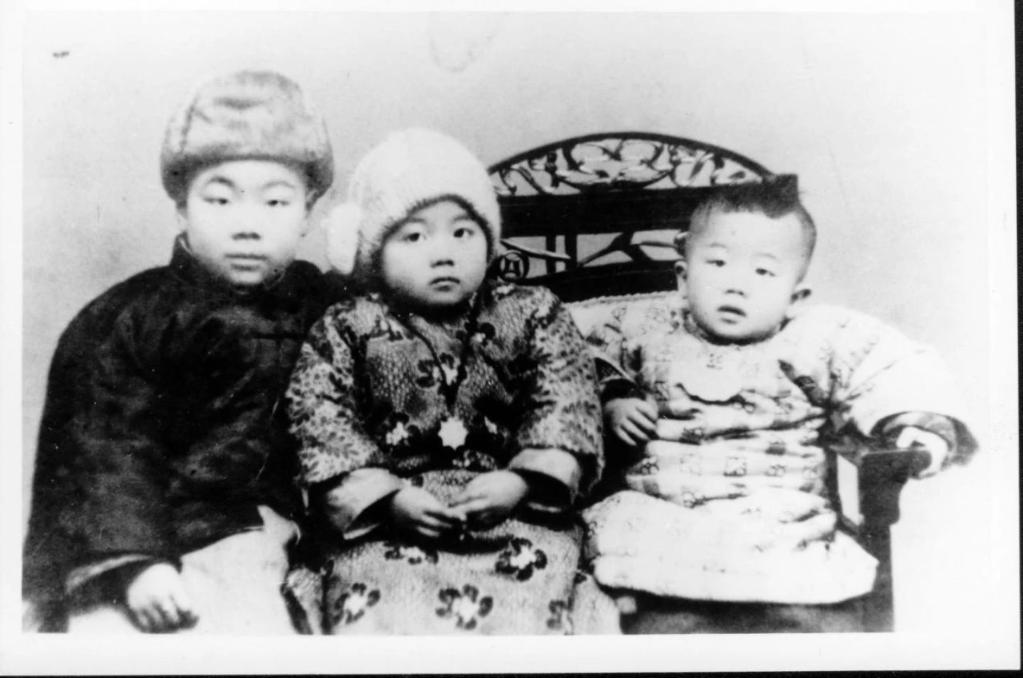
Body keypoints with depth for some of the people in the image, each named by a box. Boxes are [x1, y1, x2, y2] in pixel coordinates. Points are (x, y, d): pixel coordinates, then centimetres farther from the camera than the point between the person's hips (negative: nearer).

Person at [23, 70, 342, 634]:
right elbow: (104, 448, -7)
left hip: (241, 529, 2)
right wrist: (133, 560, -17)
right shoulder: (122, 320, -1)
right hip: (116, 540, -1)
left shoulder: (325, 312, 6)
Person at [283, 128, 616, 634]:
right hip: (383, 523, 0)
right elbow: (323, 421, 0)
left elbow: (566, 405, 3)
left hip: (513, 509, 1)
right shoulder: (347, 329, 5)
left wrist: (519, 482, -12)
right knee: (379, 610, -24)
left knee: (521, 607, -22)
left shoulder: (531, 315, 7)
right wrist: (388, 496, -12)